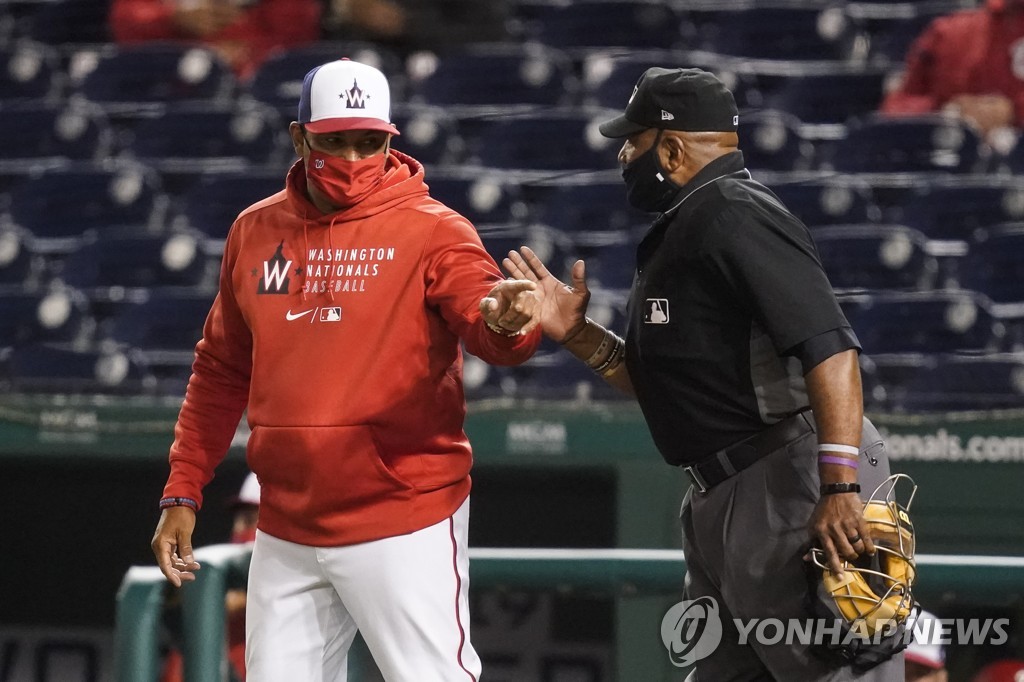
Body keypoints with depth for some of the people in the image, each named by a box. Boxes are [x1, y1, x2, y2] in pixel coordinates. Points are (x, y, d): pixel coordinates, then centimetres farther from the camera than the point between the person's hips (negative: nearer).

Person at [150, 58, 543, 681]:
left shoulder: (432, 231, -6)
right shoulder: (256, 231, 8)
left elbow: (487, 323, -22)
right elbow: (221, 372, 15)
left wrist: (505, 321, -46)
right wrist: (183, 491, 10)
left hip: (405, 522, -5)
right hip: (285, 532, 5)